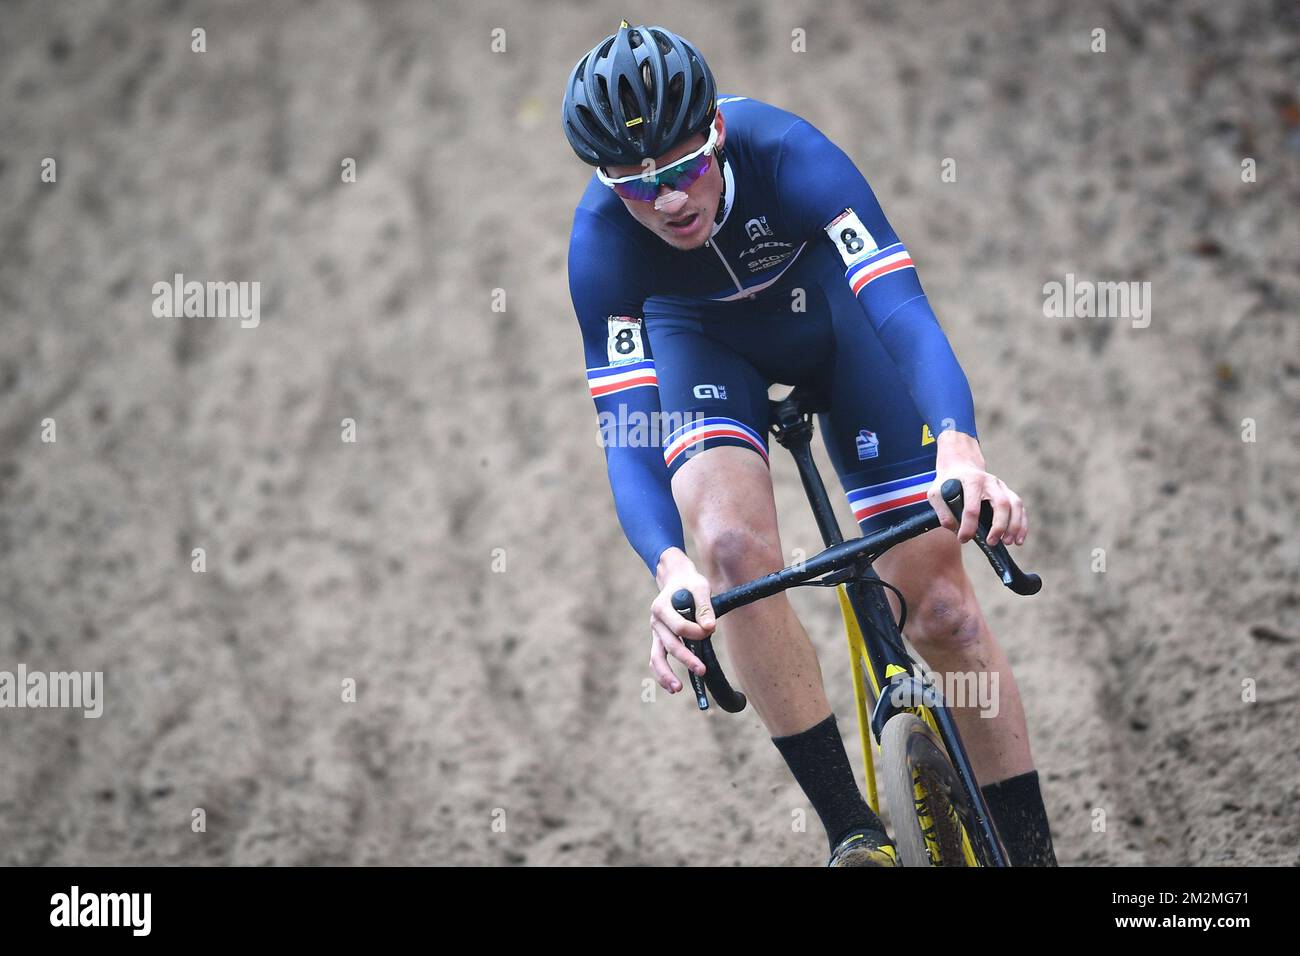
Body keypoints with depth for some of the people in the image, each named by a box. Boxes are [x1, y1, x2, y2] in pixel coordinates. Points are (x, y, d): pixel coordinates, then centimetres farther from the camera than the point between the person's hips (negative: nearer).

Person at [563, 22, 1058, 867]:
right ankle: (853, 830, -16)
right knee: (734, 548, -28)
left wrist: (960, 452, -64)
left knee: (940, 609, -7)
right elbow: (627, 439, -37)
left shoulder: (787, 155, -37)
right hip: (702, 338, 1)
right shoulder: (600, 236, -32)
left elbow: (905, 310, -46)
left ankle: (1033, 850, 7)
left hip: (827, 308, 0)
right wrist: (668, 570, -56)